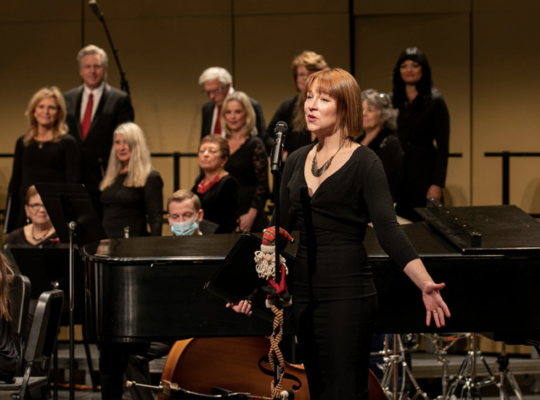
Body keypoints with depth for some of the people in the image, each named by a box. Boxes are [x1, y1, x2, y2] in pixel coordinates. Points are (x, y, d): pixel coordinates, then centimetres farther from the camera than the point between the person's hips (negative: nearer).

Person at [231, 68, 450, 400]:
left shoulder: (364, 162, -8)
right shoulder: (298, 161, 11)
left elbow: (388, 230, -16)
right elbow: (281, 230, 17)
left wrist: (426, 285, -28)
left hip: (347, 294, -6)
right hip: (306, 291, 6)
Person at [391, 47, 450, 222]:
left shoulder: (434, 101, -2)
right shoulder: (392, 101, 9)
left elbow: (442, 146, -5)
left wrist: (437, 184, -12)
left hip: (423, 175, -3)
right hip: (396, 175, 3)